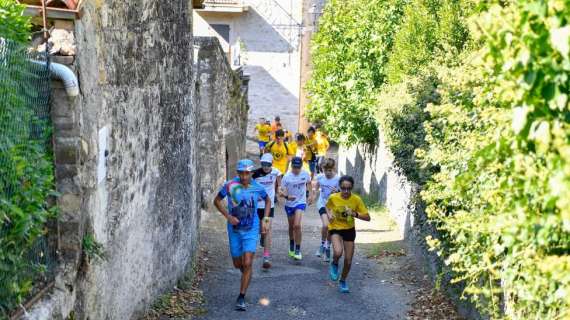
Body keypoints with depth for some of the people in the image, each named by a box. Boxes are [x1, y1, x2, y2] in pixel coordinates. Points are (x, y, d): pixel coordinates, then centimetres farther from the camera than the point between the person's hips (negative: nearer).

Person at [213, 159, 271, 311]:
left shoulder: (257, 187, -8)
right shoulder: (230, 185, -12)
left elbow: (268, 201, 12)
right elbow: (217, 201, 1)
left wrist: (265, 220, 2)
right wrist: (228, 216, -12)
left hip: (251, 231, -1)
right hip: (234, 230, 1)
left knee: (247, 264, -11)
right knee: (237, 264, 12)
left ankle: (241, 297, -1)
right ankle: (246, 275, 48)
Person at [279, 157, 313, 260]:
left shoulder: (305, 174, -9)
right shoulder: (287, 177, -16)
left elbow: (309, 183, 14)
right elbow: (281, 191, -18)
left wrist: (311, 195, 12)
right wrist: (287, 196, -38)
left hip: (300, 203, -1)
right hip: (289, 204, 1)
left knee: (297, 225, -17)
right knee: (291, 226, 16)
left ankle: (298, 250, -8)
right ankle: (291, 246, 40)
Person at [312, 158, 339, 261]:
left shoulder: (337, 179, -13)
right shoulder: (320, 177, -5)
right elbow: (315, 187, 13)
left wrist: (337, 191, -30)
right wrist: (314, 189, -9)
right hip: (322, 204, 0)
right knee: (325, 225, -21)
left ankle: (328, 248, 31)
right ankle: (322, 244, 4)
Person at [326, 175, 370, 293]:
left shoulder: (356, 199, -16)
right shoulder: (333, 197, -16)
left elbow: (367, 217, -14)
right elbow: (327, 207, 8)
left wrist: (355, 214, -30)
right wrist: (329, 214, -12)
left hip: (349, 230, 1)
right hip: (335, 229, -1)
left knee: (348, 261, 5)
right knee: (338, 252, -29)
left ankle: (343, 281, 33)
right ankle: (334, 264, 6)